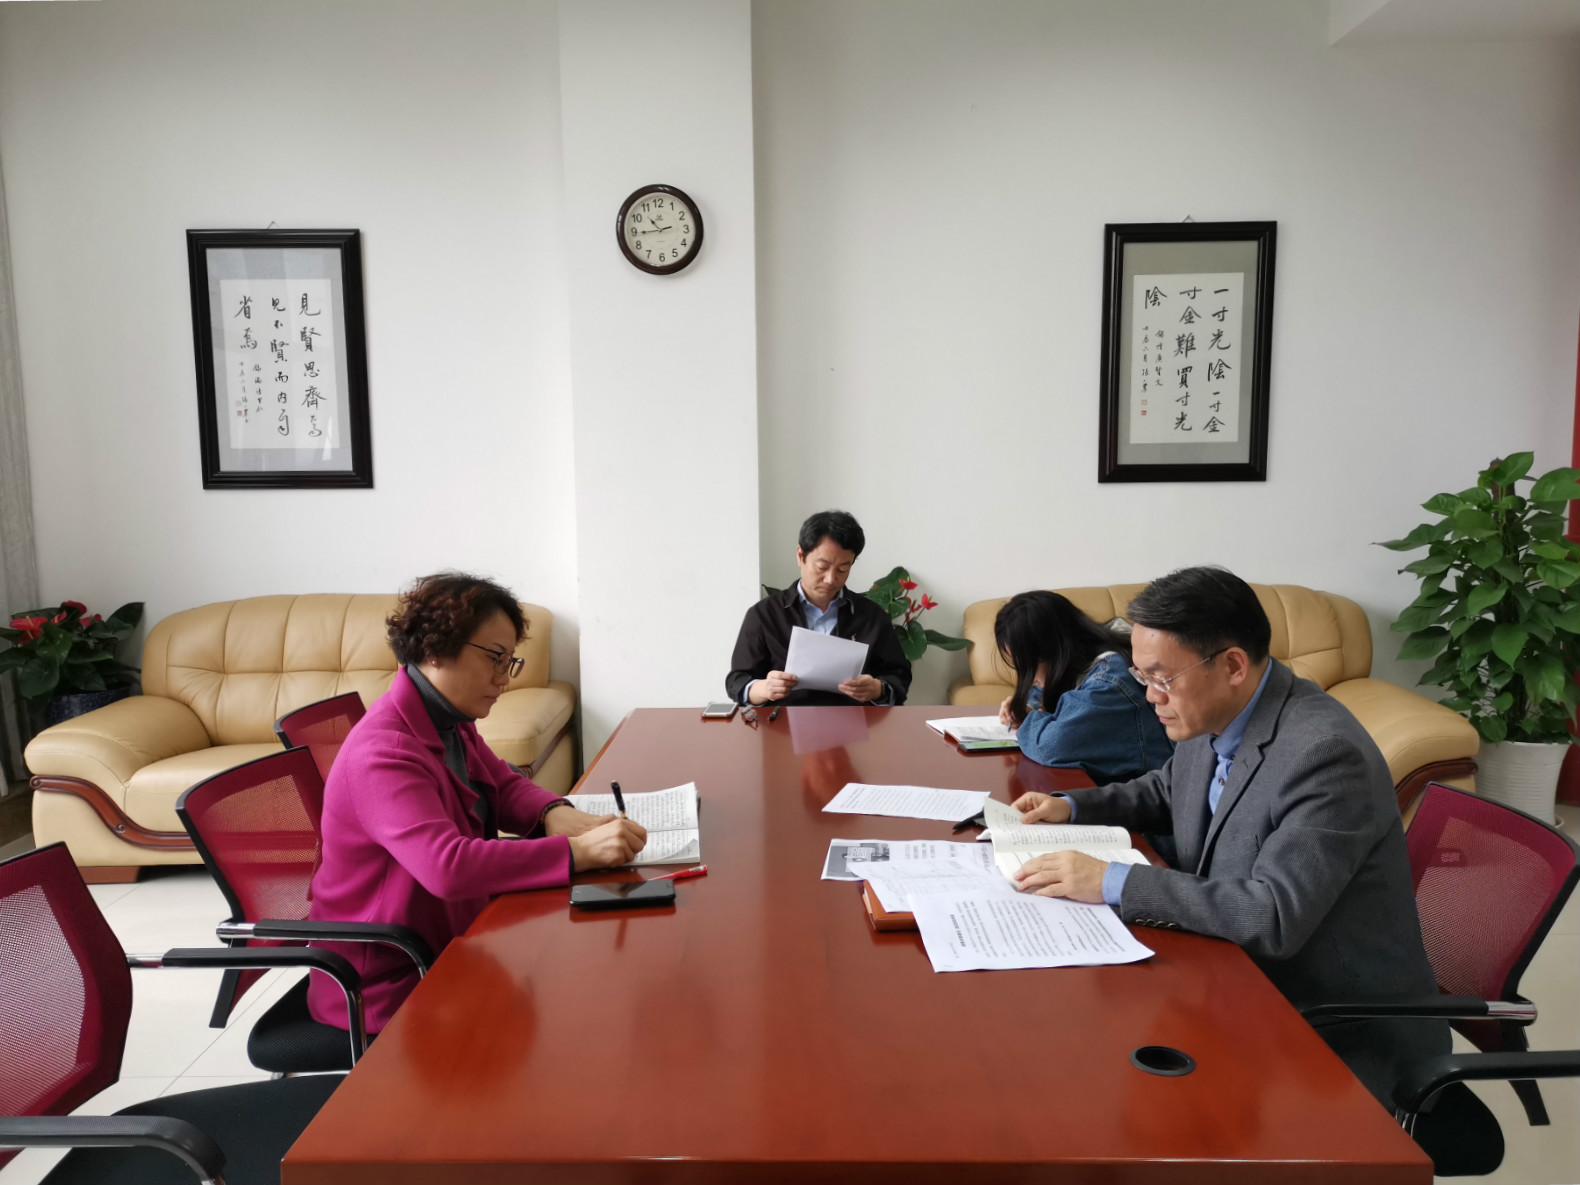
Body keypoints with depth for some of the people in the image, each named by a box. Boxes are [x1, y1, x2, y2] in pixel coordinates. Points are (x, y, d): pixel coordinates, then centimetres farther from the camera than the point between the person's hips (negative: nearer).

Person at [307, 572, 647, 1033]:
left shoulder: (450, 719, 2)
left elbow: (503, 785, 11)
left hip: (450, 939, 8)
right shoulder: (383, 753, -28)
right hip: (389, 986, -8)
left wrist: (555, 812, -12)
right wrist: (578, 851, -40)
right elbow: (448, 867, -40)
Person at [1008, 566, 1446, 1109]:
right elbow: (1165, 792, 21)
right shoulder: (1211, 718, -1)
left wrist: (1112, 882, -30)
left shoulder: (1326, 754, -27)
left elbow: (1273, 917, -34)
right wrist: (1069, 807, 5)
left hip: (1343, 1038, -7)